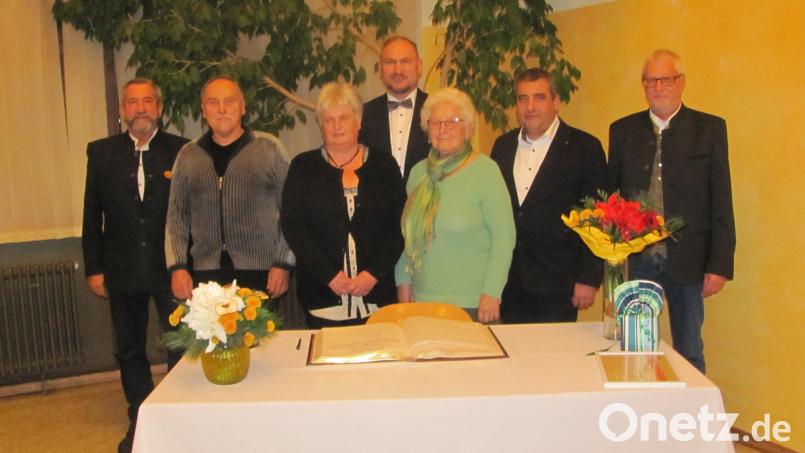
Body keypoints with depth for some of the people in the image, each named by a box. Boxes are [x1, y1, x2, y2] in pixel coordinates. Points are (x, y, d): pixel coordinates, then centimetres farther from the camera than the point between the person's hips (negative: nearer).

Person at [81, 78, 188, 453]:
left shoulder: (181, 151, -3)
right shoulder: (101, 152, 4)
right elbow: (92, 216, 6)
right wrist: (94, 268, 2)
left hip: (171, 267, -2)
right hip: (123, 271, 3)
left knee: (181, 346, 5)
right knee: (129, 350, 14)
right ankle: (139, 420, 31)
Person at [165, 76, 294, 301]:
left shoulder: (268, 151, 2)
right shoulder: (187, 156, 11)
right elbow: (176, 216, 12)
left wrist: (283, 264, -5)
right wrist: (177, 267, 2)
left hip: (260, 274, -2)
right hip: (206, 274, 2)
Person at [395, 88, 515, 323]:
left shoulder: (485, 170, -7)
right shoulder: (419, 172, 9)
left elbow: (504, 235, -10)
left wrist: (491, 293, -13)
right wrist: (403, 280, 8)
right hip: (422, 299, 5)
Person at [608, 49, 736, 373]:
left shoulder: (710, 129, 1)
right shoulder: (623, 130, 7)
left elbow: (721, 203, -2)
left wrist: (719, 264, -6)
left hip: (687, 261, -1)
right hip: (636, 261, 2)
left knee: (689, 352, 10)